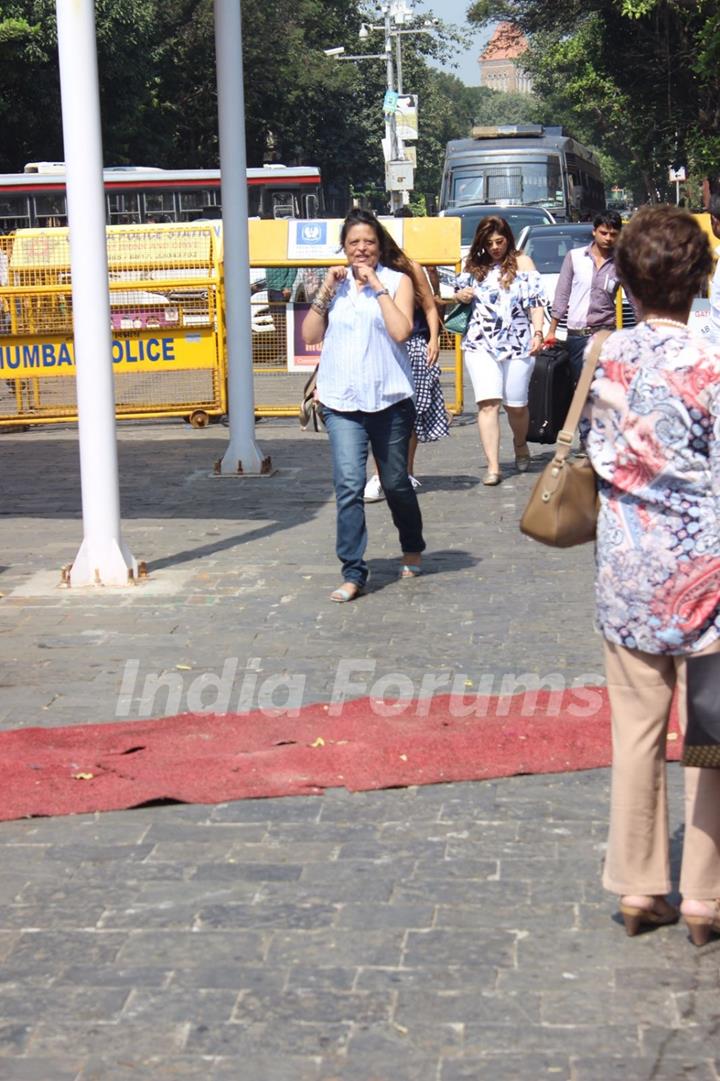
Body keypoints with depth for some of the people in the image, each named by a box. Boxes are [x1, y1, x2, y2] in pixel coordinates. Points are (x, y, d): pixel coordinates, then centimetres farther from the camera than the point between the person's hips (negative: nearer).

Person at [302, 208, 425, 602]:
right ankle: (352, 573, -9)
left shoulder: (397, 281, 2)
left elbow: (401, 331, -13)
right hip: (342, 400, 2)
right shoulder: (335, 283, 12)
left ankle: (412, 549, 38)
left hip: (389, 398, -1)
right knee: (348, 484, -11)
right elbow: (310, 336, 6)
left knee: (396, 483, 12)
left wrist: (377, 286, -12)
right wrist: (326, 290, -3)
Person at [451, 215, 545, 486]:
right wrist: (459, 295, 1)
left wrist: (538, 333, -10)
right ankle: (493, 467, -14)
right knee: (488, 403, -11)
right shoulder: (474, 266, 13)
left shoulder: (522, 263, 6)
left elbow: (535, 301, 1)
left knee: (516, 403, 4)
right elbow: (460, 293, 26)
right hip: (481, 343, 1)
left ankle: (520, 446, 35)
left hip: (517, 342, -1)